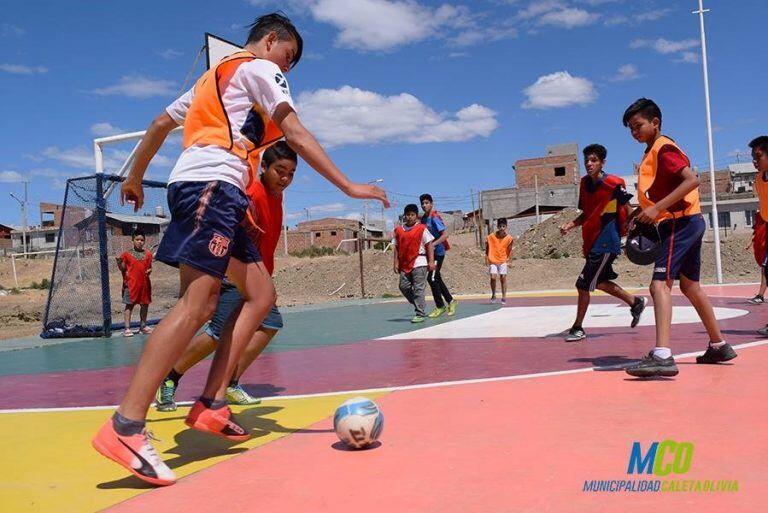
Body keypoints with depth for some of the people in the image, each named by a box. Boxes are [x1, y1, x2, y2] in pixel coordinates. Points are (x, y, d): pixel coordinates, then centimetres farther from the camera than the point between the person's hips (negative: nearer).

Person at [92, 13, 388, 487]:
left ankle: (210, 405, 1)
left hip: (212, 193, 10)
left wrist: (136, 178, 37)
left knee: (262, 295, 7)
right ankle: (125, 427, -25)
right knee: (199, 304, -20)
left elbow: (161, 123, 31)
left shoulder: (214, 76, 30)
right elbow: (297, 136, -5)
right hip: (213, 184, -10)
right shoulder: (259, 68, 6)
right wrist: (349, 186, -7)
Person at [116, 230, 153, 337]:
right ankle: (127, 328, 2)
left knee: (145, 304, 11)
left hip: (144, 283, 4)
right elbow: (123, 269, 2)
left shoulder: (147, 254, 7)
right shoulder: (127, 254, -1)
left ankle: (143, 326, 25)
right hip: (131, 284, -4)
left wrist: (149, 271, -6)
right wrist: (119, 263, -17)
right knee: (130, 305, -1)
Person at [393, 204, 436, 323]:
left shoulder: (422, 229, 0)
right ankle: (419, 307, 22)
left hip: (419, 263, -5)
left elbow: (429, 245, -2)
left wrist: (431, 262, -9)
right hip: (405, 265, 5)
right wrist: (396, 263, 6)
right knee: (404, 286, 5)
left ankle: (419, 314, -1)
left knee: (418, 288, -6)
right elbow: (396, 247, 13)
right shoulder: (398, 230, 10)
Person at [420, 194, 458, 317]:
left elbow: (445, 234, -21)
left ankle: (440, 306, 2)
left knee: (431, 278, -9)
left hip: (438, 252, -8)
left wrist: (433, 244, -29)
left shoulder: (435, 217, -15)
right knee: (436, 278, 12)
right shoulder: (424, 218, 9)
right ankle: (451, 301, 24)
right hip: (430, 252, 8)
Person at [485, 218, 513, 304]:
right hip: (492, 261, -1)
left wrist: (508, 258, -10)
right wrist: (486, 258, -3)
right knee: (493, 277, -13)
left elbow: (510, 250, 2)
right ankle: (493, 295, 7)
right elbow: (487, 248, 1)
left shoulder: (509, 238, -8)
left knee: (503, 278, -4)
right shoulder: (491, 237, -10)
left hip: (502, 261, 1)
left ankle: (504, 297, 6)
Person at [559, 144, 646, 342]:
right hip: (591, 241, 8)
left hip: (606, 243, -8)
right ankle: (635, 302, 39)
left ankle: (578, 328, 5)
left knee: (583, 284, -8)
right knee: (599, 281, 19)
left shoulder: (613, 183, -13)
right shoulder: (584, 183, 8)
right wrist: (570, 225, 1)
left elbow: (628, 210, -7)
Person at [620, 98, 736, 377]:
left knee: (660, 283, -20)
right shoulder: (653, 152, 17)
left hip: (680, 223, -11)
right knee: (690, 286, 19)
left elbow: (692, 179, -24)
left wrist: (658, 208, -28)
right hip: (689, 223, 11)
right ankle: (719, 346, 32)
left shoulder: (663, 148, -11)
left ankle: (662, 356, -30)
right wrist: (644, 209, 8)